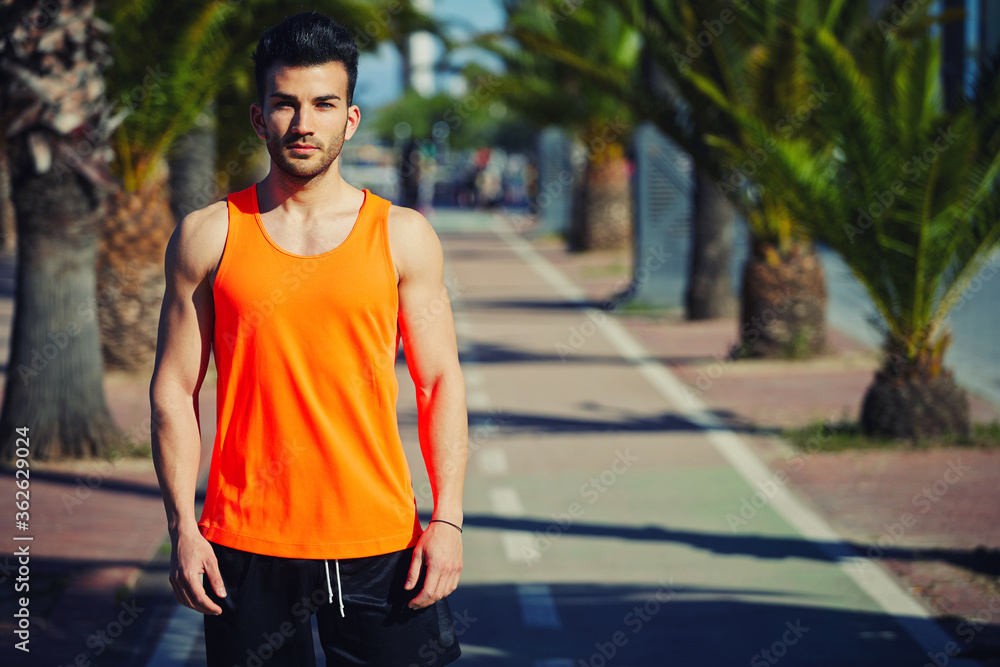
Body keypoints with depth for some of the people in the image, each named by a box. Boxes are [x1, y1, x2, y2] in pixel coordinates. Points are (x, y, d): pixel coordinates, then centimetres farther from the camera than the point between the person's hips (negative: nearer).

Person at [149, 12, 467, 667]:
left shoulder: (404, 236, 5)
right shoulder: (208, 237, 3)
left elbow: (441, 381, 6)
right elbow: (175, 389, 5)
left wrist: (447, 519, -3)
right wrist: (183, 528, -2)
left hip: (378, 540, 0)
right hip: (246, 547, 0)